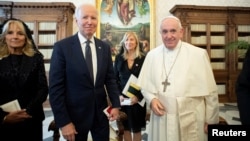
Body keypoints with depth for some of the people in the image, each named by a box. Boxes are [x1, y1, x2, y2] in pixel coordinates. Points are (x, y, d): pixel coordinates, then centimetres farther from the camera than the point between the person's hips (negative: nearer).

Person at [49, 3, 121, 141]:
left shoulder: (105, 47, 2)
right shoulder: (62, 47, -10)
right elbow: (55, 87, -11)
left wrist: (116, 104, -4)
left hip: (101, 113, 4)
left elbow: (110, 79, 7)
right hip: (75, 114, -3)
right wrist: (63, 122, -13)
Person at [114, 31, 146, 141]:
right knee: (126, 127, 11)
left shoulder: (143, 58, -2)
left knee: (137, 128, 9)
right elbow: (114, 78, 4)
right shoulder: (119, 58, 5)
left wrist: (138, 96, -14)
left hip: (137, 98, -1)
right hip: (122, 97, 2)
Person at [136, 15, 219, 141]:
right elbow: (145, 85, 9)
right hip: (161, 120, 3)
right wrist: (151, 99, -10)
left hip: (190, 121, -2)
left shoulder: (198, 54, -9)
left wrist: (211, 120, 2)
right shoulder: (152, 55, 1)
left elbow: (210, 91, -3)